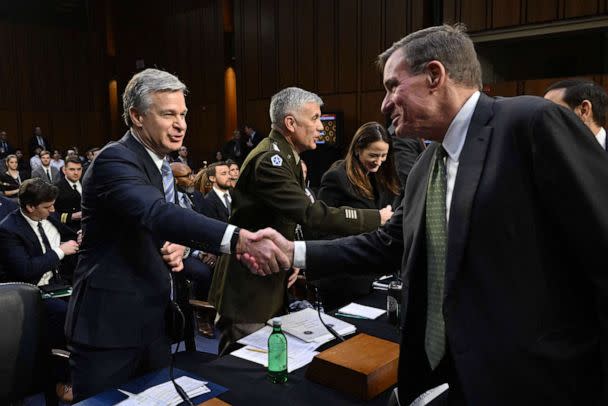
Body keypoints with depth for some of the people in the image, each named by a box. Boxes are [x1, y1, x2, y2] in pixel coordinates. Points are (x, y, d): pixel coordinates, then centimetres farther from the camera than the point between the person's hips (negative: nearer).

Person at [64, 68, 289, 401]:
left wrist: (176, 248, -6)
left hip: (153, 318, 8)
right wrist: (239, 239, -51)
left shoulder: (159, 163, 9)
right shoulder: (115, 160, -19)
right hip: (110, 322, -8)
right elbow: (157, 214, -39)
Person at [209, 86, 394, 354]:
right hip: (249, 290, -10)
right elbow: (312, 214, -30)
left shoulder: (286, 157, 10)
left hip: (271, 284, 10)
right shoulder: (268, 160, -22)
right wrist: (378, 218, -23)